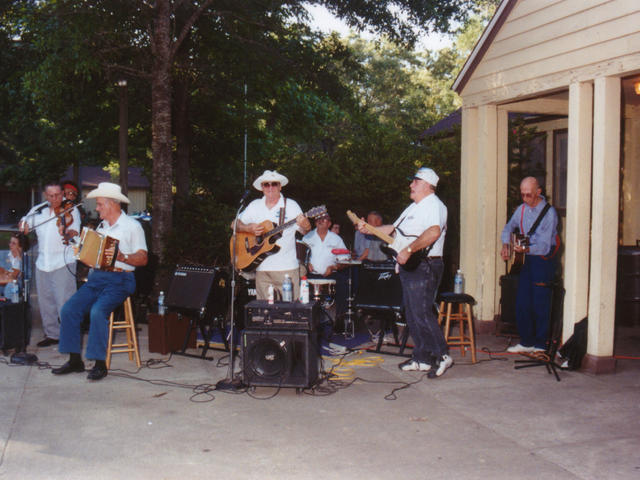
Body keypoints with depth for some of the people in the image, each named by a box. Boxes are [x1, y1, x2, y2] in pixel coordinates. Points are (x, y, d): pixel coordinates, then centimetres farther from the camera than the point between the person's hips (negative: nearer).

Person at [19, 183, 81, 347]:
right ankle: (52, 334, 23)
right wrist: (23, 225, -3)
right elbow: (25, 223, 21)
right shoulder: (39, 210, 11)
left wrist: (67, 233, -39)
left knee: (64, 302, -9)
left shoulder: (71, 211, -4)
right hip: (43, 262, 6)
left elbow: (75, 233, -16)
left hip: (63, 262, -6)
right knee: (46, 302, 12)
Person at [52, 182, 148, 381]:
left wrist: (123, 257, -24)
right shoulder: (101, 226, 21)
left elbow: (143, 259, -8)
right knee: (69, 309, -9)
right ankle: (74, 360, -1)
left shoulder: (132, 226, -2)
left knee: (98, 311, -29)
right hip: (96, 278, 7)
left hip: (119, 279, -7)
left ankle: (100, 364, -19)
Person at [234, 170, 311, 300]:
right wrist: (248, 228, -8)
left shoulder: (290, 205, 3)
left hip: (287, 267, -3)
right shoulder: (255, 206, 11)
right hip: (262, 267, 3)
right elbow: (235, 224, 13)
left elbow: (305, 231, -1)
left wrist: (305, 225, -25)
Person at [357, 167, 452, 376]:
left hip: (424, 267, -10)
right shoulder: (413, 207, 22)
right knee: (412, 314, 11)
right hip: (409, 267, 10)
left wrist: (408, 250, -31)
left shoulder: (434, 205, -12)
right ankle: (422, 359, 18)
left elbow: (433, 232, -30)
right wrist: (369, 229, 20)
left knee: (422, 313, -14)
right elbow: (394, 229, 29)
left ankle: (442, 355, -7)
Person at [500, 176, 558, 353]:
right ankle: (527, 342, 18)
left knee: (540, 305, -4)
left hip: (543, 260, -7)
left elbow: (545, 246, -20)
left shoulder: (549, 213, -14)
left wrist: (527, 249, -37)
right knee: (522, 304, 7)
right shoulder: (522, 209, 6)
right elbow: (509, 228, 24)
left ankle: (540, 345, 7)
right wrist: (505, 245, 6)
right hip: (527, 260, 7)